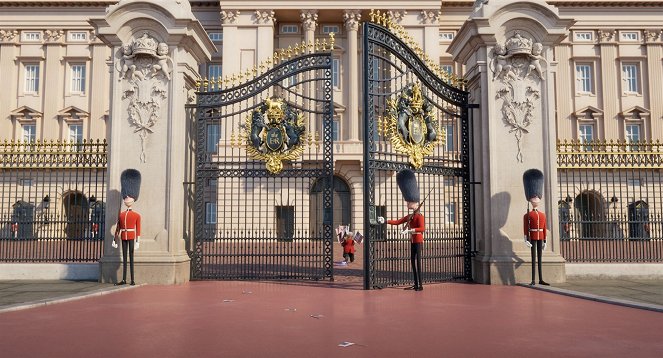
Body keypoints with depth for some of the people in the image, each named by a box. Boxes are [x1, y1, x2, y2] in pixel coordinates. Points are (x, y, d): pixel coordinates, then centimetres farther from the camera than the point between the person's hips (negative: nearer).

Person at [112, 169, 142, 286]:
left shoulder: (137, 216, -1)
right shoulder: (121, 215, 10)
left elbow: (138, 229, -6)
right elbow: (118, 228, 13)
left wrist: (137, 241, -12)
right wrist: (114, 240, 10)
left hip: (131, 237, -4)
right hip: (123, 238, 4)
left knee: (131, 258, -2)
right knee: (124, 258, 8)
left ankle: (132, 280, 1)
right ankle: (124, 279, 13)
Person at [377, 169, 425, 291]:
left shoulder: (419, 216, -13)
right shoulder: (409, 216, 12)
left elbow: (422, 229, -26)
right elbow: (397, 222, 12)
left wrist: (410, 229, -37)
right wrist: (384, 221, 3)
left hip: (418, 241, -9)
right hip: (412, 241, 9)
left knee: (418, 262, -9)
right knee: (412, 262, 10)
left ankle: (420, 285, -6)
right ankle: (416, 284, 16)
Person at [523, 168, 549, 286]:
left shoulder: (543, 215, 13)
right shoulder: (527, 215, -2)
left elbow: (544, 229, 14)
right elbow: (525, 229, -7)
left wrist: (544, 241, 11)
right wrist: (526, 240, -14)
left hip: (540, 238, 5)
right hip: (533, 238, -5)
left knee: (539, 258, 7)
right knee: (534, 257, -5)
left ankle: (541, 280, 10)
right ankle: (533, 280, -3)